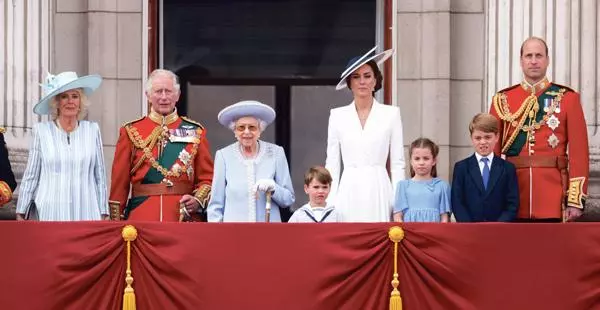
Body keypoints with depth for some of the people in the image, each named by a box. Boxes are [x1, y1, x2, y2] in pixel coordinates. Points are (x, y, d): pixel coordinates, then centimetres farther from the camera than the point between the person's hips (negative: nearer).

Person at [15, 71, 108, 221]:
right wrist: (20, 214, 6)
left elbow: (100, 176, 9)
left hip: (86, 213, 1)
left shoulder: (92, 130, 7)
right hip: (50, 213, -1)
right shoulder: (42, 130, 3)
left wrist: (104, 214, 7)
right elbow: (30, 176, 7)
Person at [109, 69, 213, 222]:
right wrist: (116, 224, 2)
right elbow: (119, 182, 7)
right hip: (142, 218, -1)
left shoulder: (195, 132, 8)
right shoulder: (131, 132, 6)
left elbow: (207, 178, 9)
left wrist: (198, 200, -10)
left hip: (184, 218, 1)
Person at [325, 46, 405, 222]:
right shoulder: (338, 116, 9)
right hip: (349, 193, 1)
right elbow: (332, 163, 9)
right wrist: (330, 204, 2)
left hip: (378, 192, -1)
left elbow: (397, 164, 5)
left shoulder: (391, 114, 5)